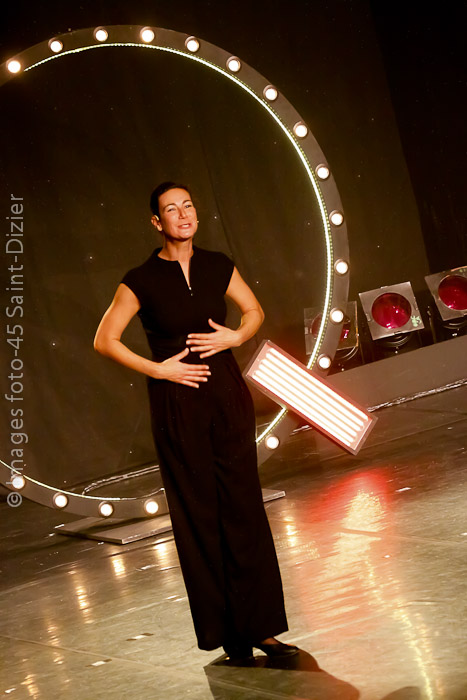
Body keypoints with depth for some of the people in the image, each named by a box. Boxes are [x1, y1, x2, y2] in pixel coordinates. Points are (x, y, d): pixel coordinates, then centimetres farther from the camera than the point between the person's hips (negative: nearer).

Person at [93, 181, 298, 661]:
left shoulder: (217, 266, 3)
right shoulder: (141, 281, -6)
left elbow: (254, 310, 18)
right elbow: (104, 340, -2)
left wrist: (237, 336, -3)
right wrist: (158, 369, -9)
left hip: (227, 393, 3)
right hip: (177, 405, -3)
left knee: (243, 506, 1)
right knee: (199, 514, 2)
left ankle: (259, 625, 7)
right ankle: (224, 630, 13)